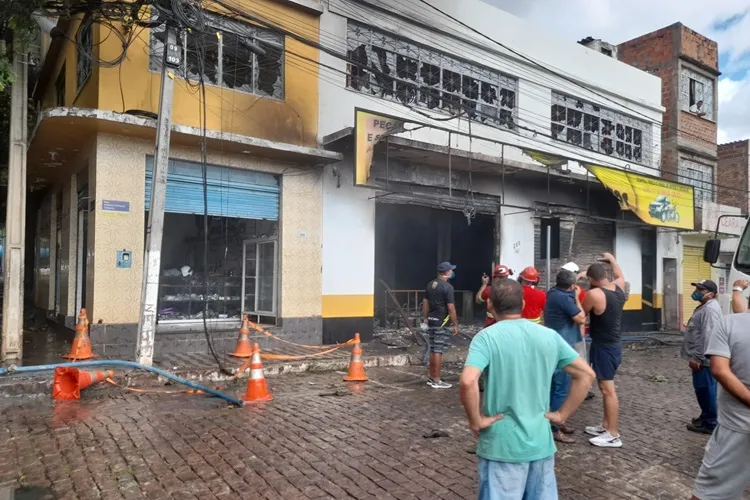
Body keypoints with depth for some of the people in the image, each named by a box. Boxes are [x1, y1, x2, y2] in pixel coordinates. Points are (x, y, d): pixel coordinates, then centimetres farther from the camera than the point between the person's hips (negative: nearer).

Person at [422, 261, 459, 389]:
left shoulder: (430, 285, 9)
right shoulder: (447, 287, -15)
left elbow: (425, 302, 14)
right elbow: (451, 308, -16)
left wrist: (426, 318, 23)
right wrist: (455, 324, -9)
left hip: (432, 321, 8)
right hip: (442, 323, -8)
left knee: (433, 350, 15)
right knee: (438, 351, -3)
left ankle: (431, 378, 22)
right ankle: (437, 381, 2)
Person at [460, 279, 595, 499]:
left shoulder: (486, 337, -13)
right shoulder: (550, 336, 2)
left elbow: (467, 381, -28)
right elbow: (586, 375, 5)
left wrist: (476, 421, -14)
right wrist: (562, 414, 7)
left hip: (502, 446, -4)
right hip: (541, 443, 5)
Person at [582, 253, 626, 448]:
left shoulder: (594, 294, -21)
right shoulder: (619, 287, 2)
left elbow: (581, 314, -6)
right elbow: (619, 275, 27)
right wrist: (611, 259, 39)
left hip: (603, 346, -9)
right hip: (614, 344, 9)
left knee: (608, 390, -5)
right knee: (605, 387, 17)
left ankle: (613, 436, 0)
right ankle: (605, 426, 26)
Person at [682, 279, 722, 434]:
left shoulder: (710, 309, -20)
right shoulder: (704, 307, 16)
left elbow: (707, 336, -25)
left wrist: (698, 358, -23)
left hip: (703, 360, -11)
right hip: (699, 358, 11)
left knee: (706, 390, -2)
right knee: (702, 389, 19)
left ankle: (710, 423, 7)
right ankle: (706, 417, 30)